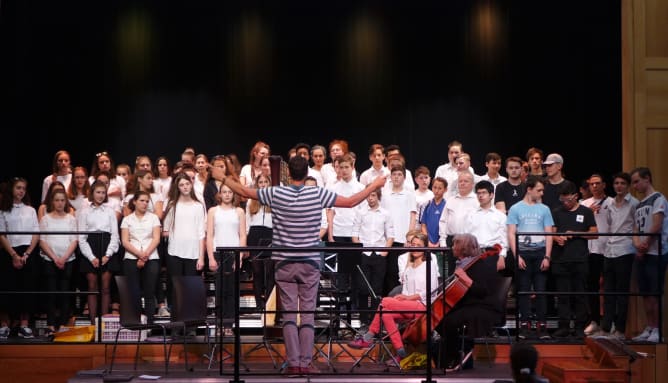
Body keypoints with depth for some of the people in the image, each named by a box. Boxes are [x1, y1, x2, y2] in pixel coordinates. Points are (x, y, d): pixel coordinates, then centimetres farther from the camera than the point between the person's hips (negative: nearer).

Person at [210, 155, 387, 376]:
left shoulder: (276, 194, -5)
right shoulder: (318, 195, -6)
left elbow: (245, 192, 7)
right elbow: (351, 202, -2)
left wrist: (222, 178, 22)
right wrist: (374, 185, 11)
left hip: (285, 263, 0)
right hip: (310, 263, 0)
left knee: (289, 314, 3)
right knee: (308, 315, 4)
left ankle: (293, 363, -1)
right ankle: (306, 363, 2)